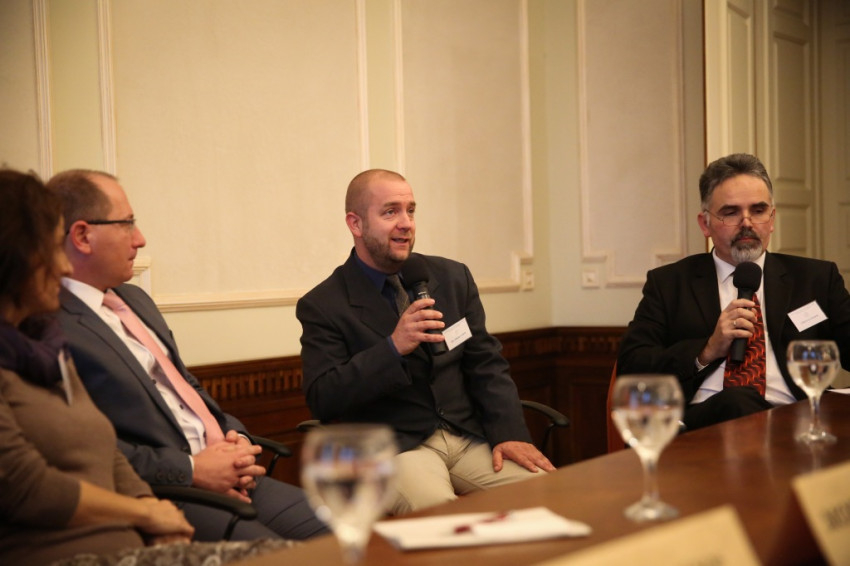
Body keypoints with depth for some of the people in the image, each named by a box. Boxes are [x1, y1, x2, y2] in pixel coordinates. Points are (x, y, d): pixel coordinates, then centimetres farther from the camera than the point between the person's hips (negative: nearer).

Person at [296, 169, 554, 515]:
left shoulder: (453, 277, 12)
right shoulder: (321, 307, -1)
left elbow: (486, 363, 12)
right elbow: (322, 401, -9)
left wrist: (509, 433, -5)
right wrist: (393, 348, -20)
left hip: (469, 435, 5)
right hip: (393, 446, -5)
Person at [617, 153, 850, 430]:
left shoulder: (818, 278, 20)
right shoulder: (667, 283, 16)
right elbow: (629, 367, 6)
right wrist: (708, 351, -7)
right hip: (699, 423, -2)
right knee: (735, 403, -37)